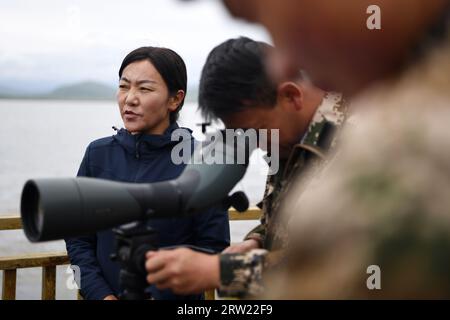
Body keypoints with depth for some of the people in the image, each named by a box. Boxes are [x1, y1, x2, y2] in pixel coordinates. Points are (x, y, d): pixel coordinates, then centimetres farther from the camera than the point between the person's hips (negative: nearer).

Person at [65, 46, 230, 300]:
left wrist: (159, 294, -20)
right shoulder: (99, 154, -2)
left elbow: (213, 246, -13)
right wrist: (100, 294, -12)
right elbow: (78, 238, 0)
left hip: (175, 296, -3)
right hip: (107, 292, 3)